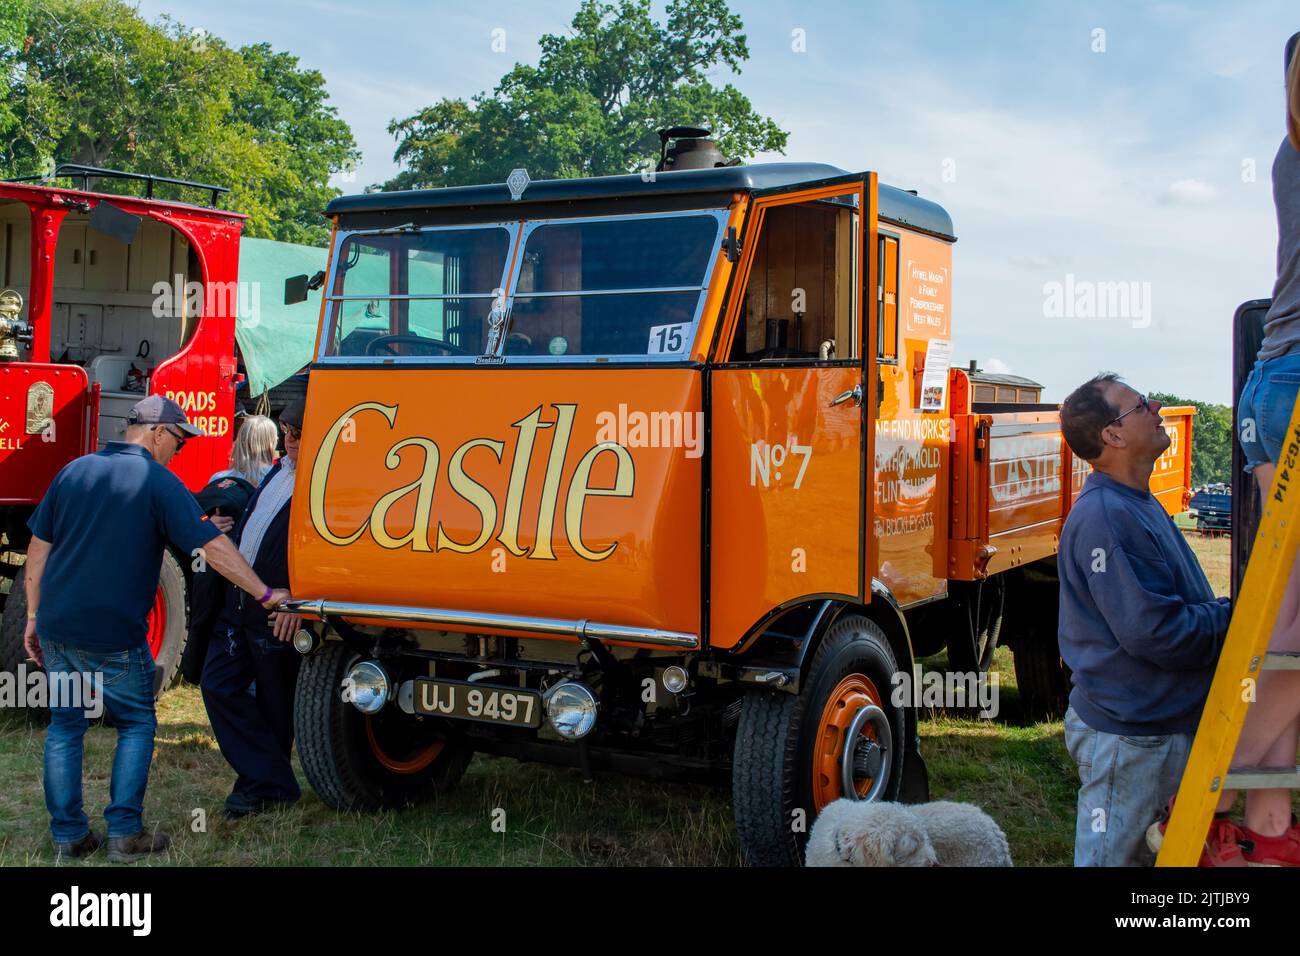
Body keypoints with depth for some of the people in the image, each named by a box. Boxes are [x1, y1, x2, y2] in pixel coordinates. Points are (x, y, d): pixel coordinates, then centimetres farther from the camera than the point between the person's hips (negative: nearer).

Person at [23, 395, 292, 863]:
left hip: (55, 627, 5)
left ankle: (68, 836, 17)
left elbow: (38, 548, 12)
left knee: (64, 727, 15)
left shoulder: (74, 471, 10)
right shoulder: (157, 481, -8)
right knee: (136, 725, 11)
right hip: (112, 635, -5)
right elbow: (212, 547, -14)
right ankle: (124, 833, 8)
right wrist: (265, 594, -10)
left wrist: (34, 616, 18)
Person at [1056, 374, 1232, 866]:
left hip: (1164, 724, 10)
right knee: (1113, 856, 2)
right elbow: (1152, 631, -26)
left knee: (1147, 853, 21)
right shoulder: (1104, 517, -23)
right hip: (1128, 734, -10)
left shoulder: (1139, 505, 12)